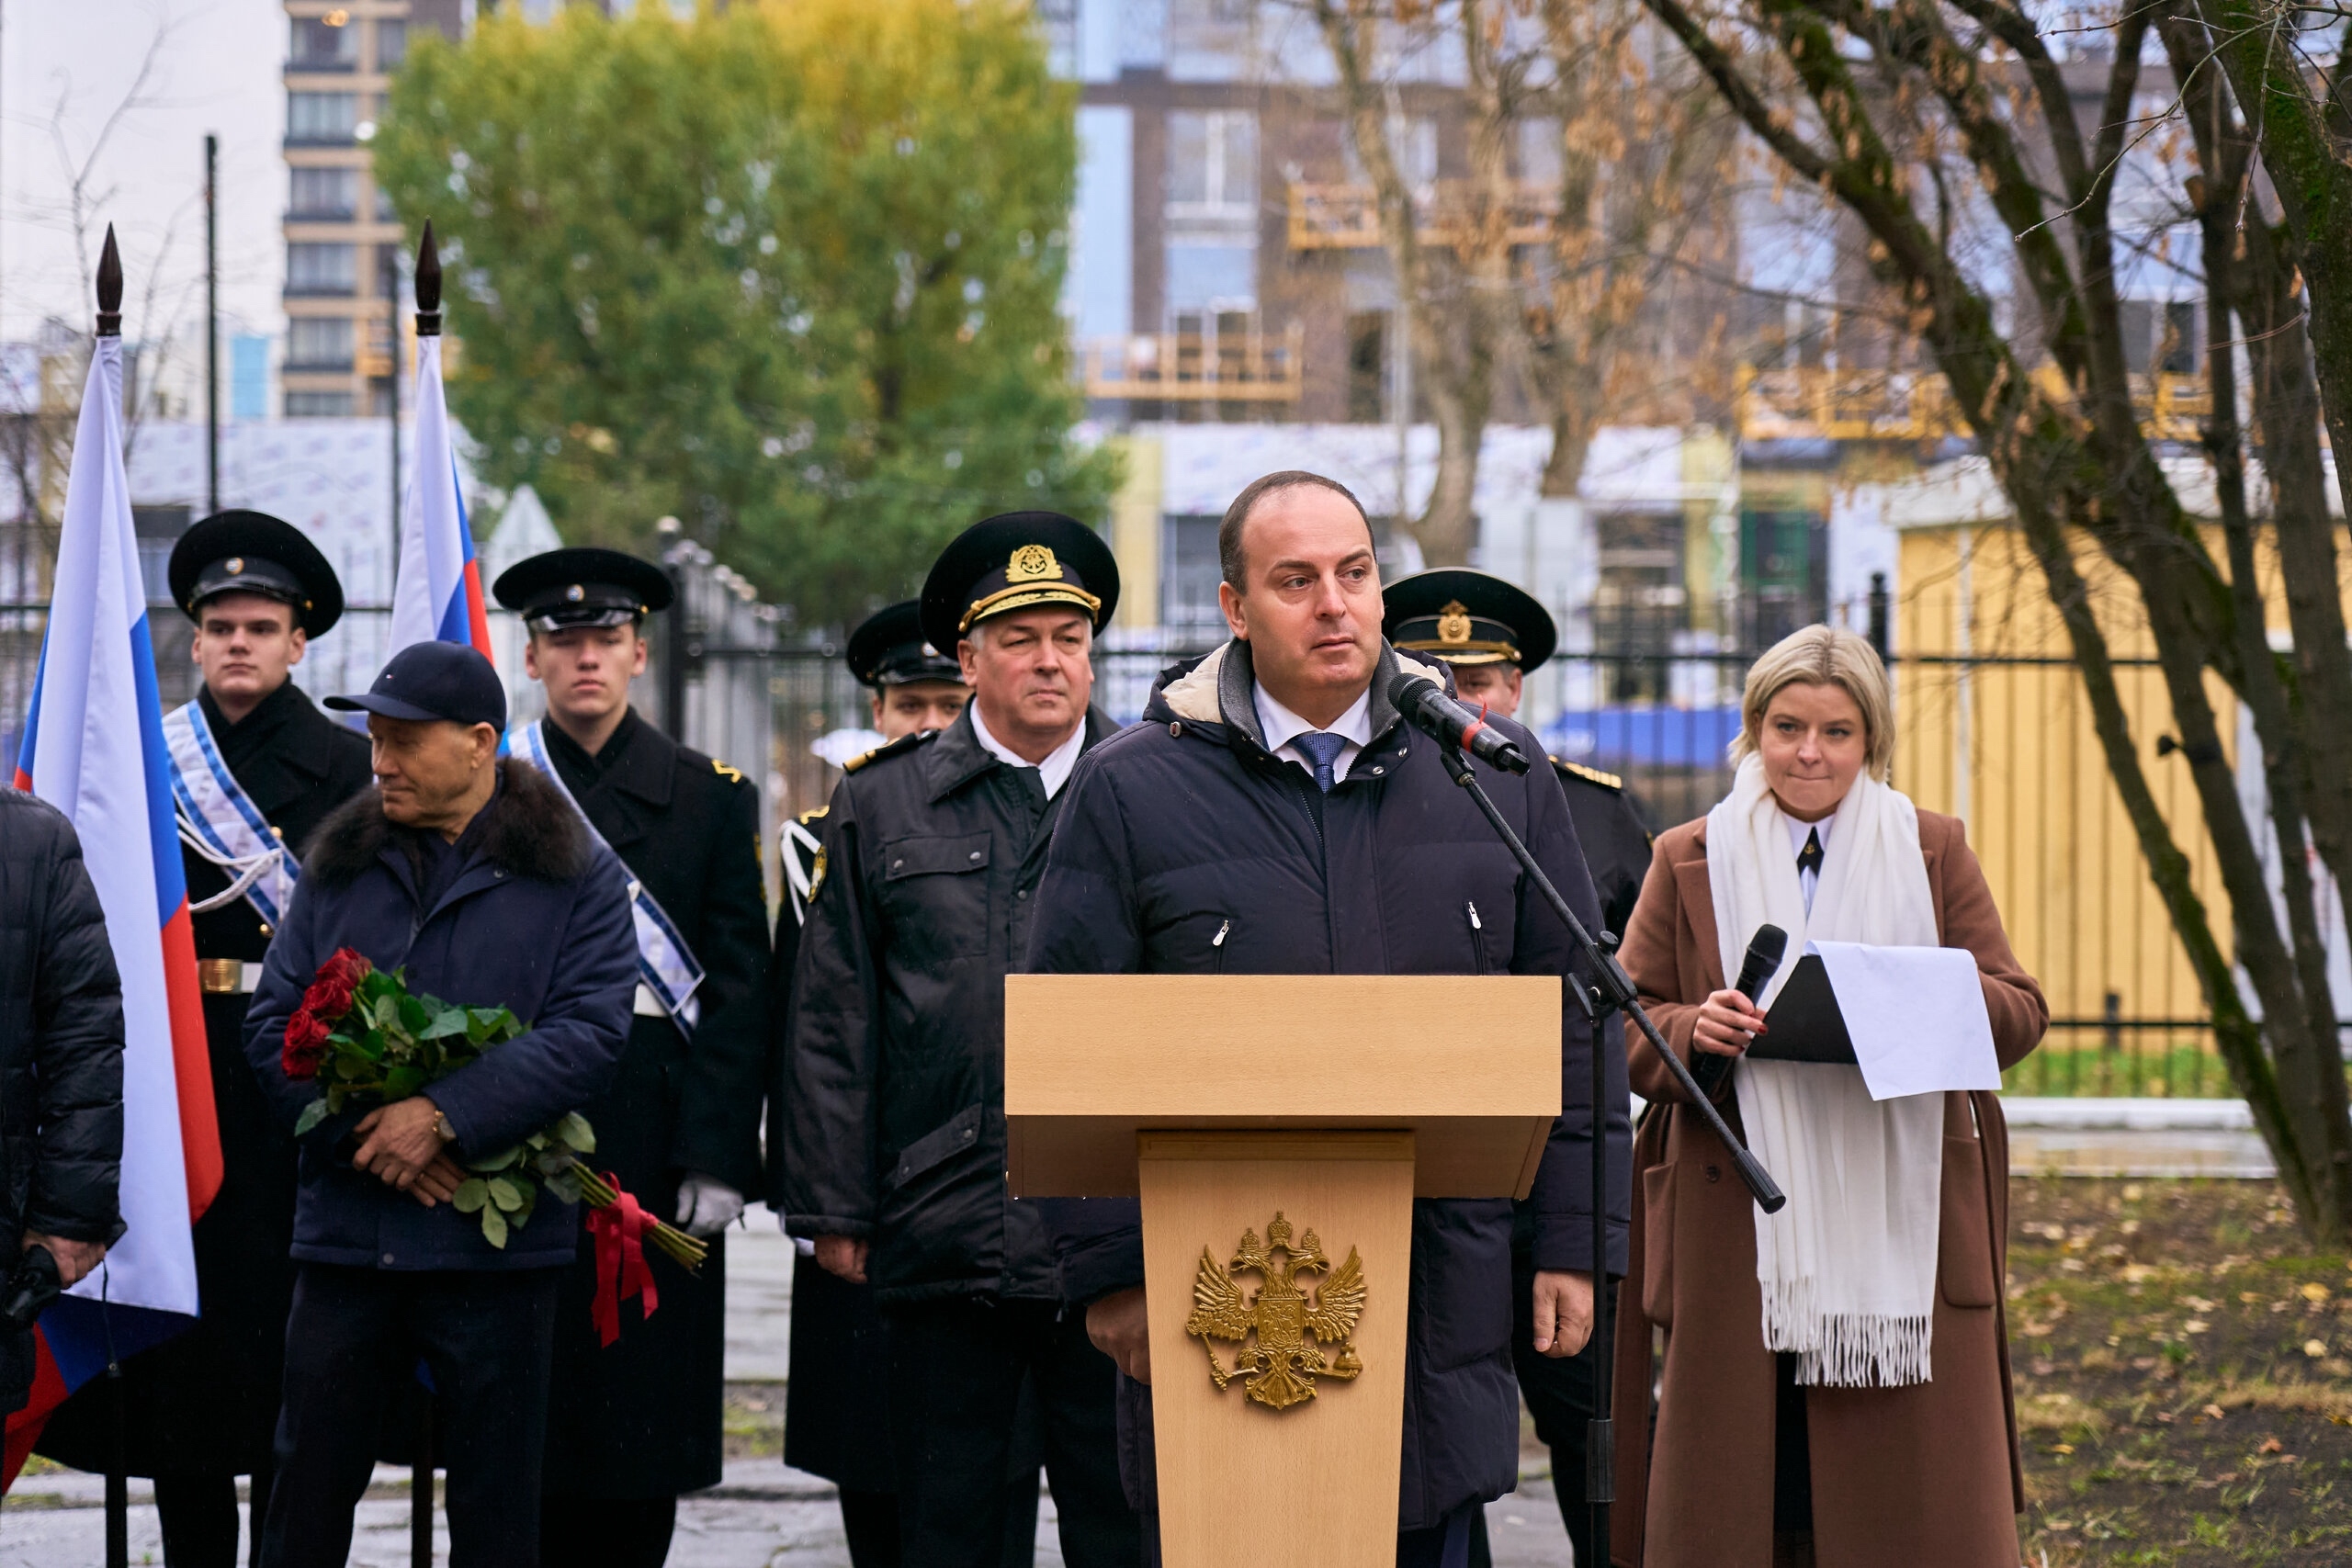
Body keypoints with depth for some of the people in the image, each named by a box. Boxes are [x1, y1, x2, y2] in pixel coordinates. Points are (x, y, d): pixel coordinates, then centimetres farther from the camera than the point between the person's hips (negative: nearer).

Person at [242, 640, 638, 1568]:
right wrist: (363, 1129, -11)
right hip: (345, 1236, 3)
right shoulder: (340, 866, 11)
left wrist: (444, 1117, -18)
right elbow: (272, 1023, 5)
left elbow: (590, 1033, -10)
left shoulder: (574, 876, 1)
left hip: (497, 1243, -3)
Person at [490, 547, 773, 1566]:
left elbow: (736, 989, 2)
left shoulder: (711, 797, 7)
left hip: (656, 1142, 0)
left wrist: (715, 1157, -7)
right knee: (529, 1419, -1)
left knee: (650, 1412, 0)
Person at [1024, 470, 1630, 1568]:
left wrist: (1575, 1243, 5)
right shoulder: (1131, 790, 2)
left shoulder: (1495, 774, 9)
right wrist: (1108, 1272, -4)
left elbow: (1573, 1022, 11)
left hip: (1439, 1304, 2)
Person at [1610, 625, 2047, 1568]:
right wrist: (1695, 1030, -14)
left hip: (1899, 1231, 0)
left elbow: (2018, 1012, 7)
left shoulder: (1932, 852, 12)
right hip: (1740, 1230, 0)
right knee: (1736, 1491, -3)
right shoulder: (1689, 863, 11)